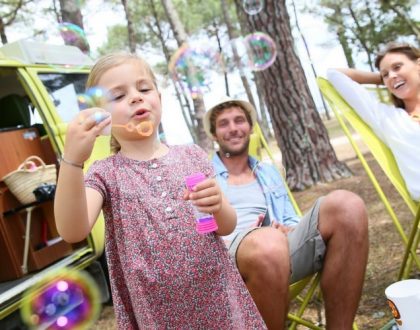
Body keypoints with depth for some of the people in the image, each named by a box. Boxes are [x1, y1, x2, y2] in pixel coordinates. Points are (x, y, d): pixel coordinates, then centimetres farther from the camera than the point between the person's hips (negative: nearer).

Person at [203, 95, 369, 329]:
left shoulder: (269, 173, 31)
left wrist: (288, 229, 6)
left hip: (284, 246, 5)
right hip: (227, 255, -4)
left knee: (345, 205, -23)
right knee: (268, 242, -43)